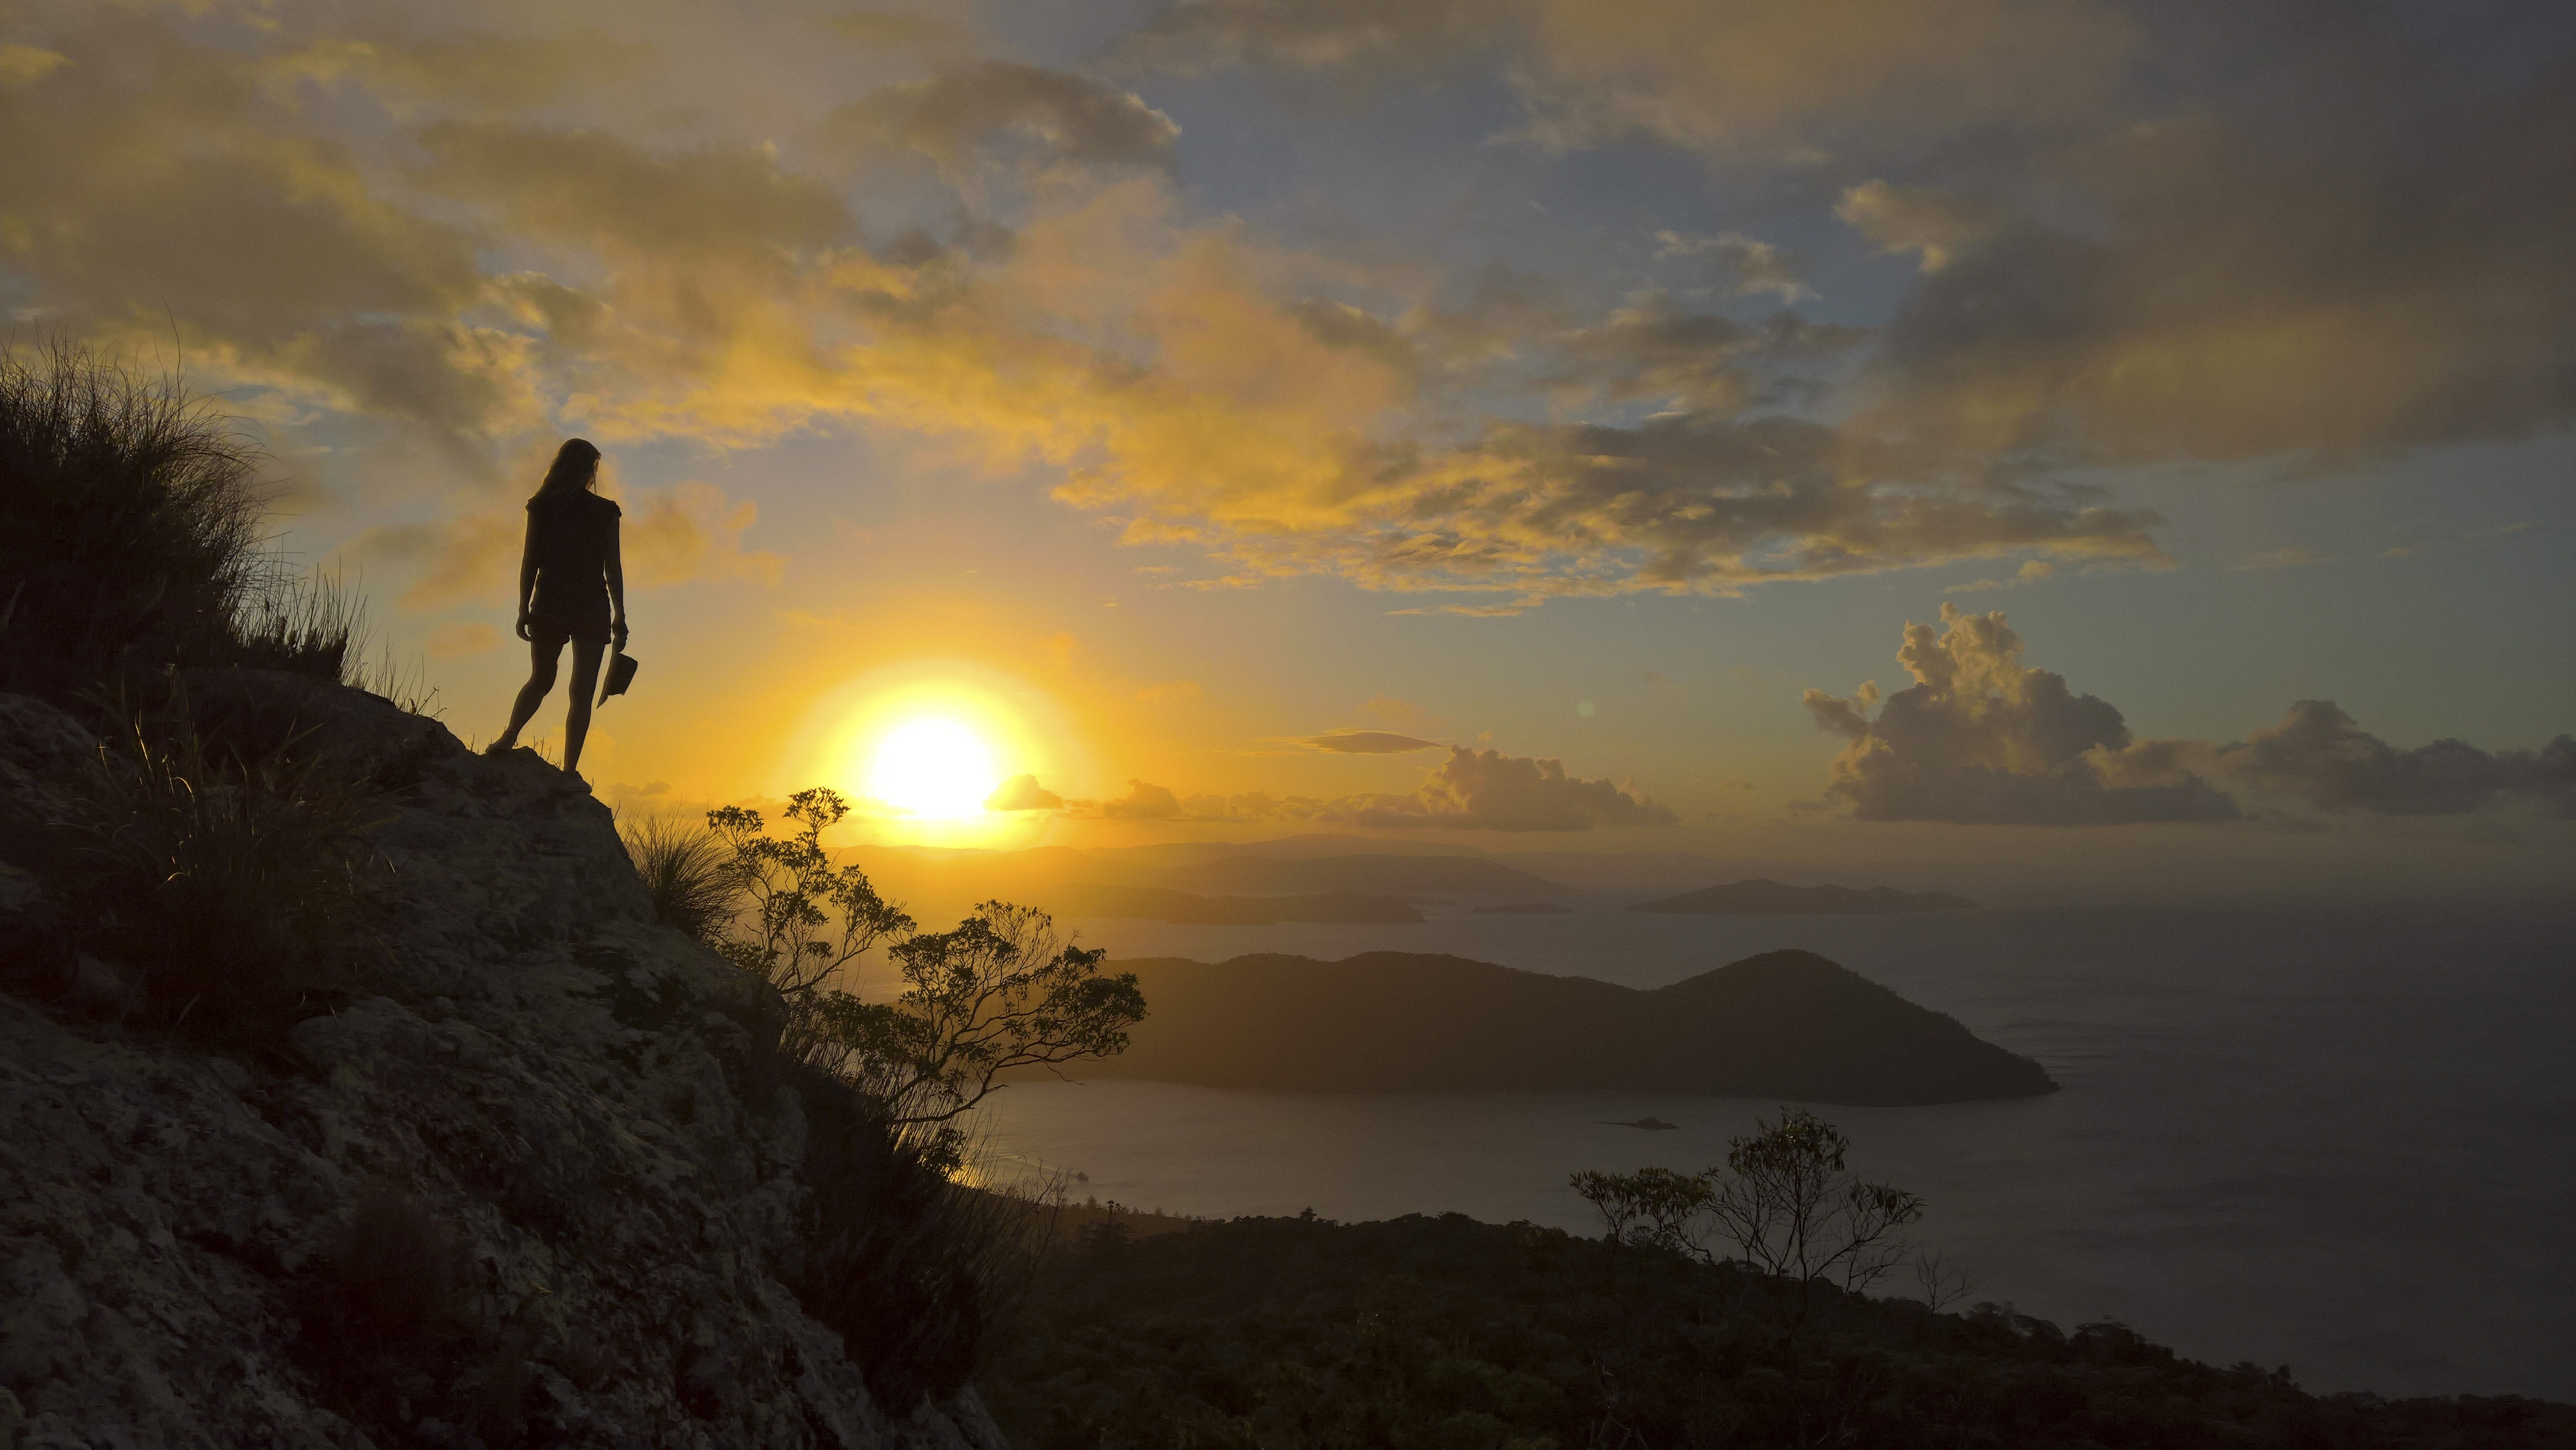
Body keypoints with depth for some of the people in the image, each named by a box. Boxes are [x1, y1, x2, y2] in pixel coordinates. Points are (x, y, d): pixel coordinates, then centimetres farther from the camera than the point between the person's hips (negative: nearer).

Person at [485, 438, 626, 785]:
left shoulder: (541, 508, 2)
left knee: (541, 679, 23)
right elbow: (613, 569, -1)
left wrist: (524, 610, 8)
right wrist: (620, 616, 5)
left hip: (549, 605, 2)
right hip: (591, 609, -2)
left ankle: (509, 737, 9)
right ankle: (570, 770, -2)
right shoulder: (605, 512, -2)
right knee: (582, 691, 1)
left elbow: (529, 562, 1)